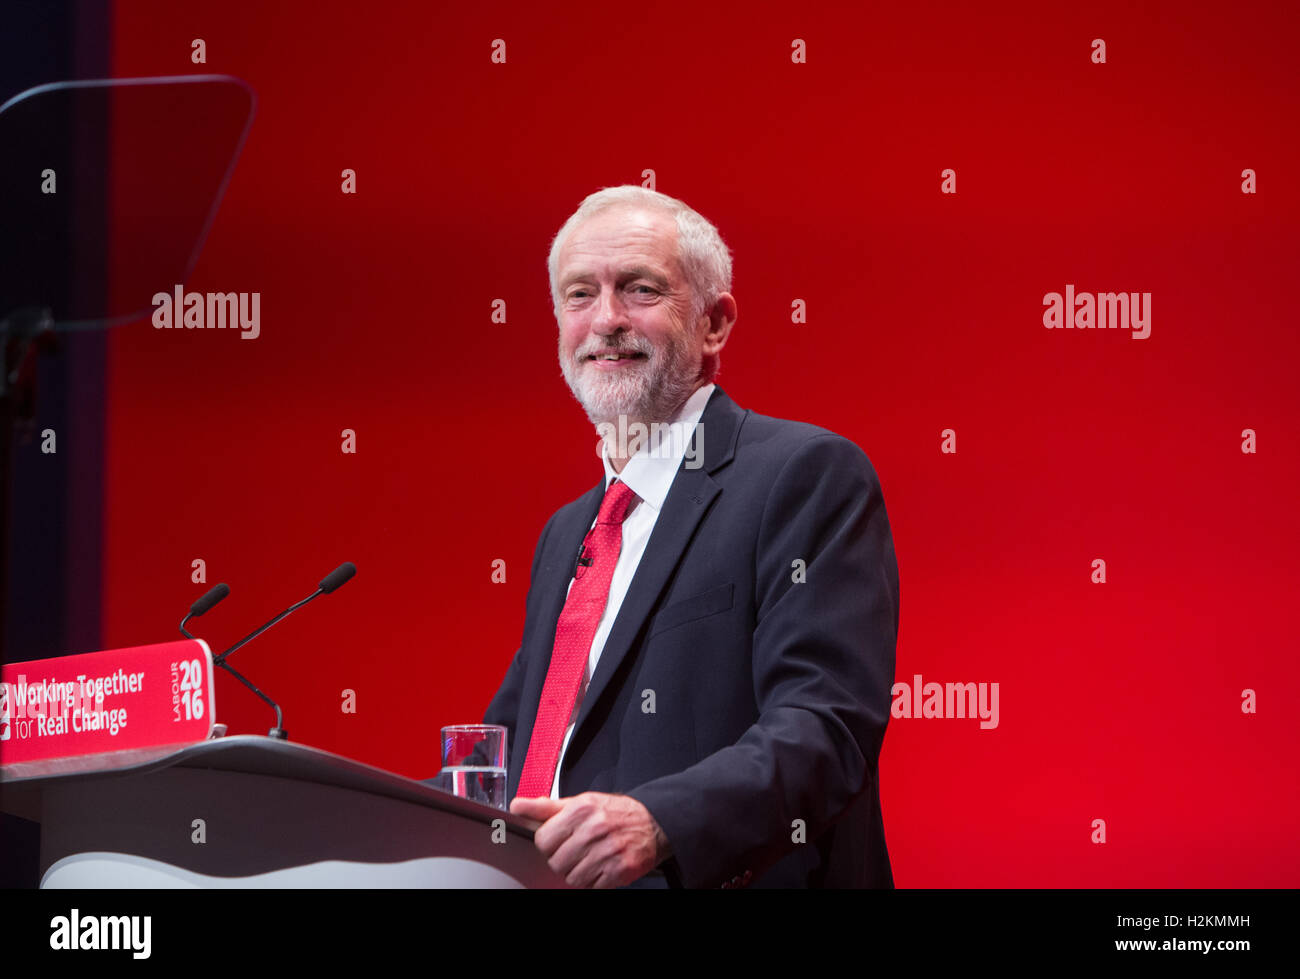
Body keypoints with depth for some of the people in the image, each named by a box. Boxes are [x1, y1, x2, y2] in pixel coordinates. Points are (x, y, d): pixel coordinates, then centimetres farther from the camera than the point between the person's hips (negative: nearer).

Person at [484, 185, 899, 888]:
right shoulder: (564, 535, 22)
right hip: (536, 881, 6)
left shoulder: (809, 475, -3)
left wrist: (659, 823, -30)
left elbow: (826, 722, -15)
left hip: (729, 881, -6)